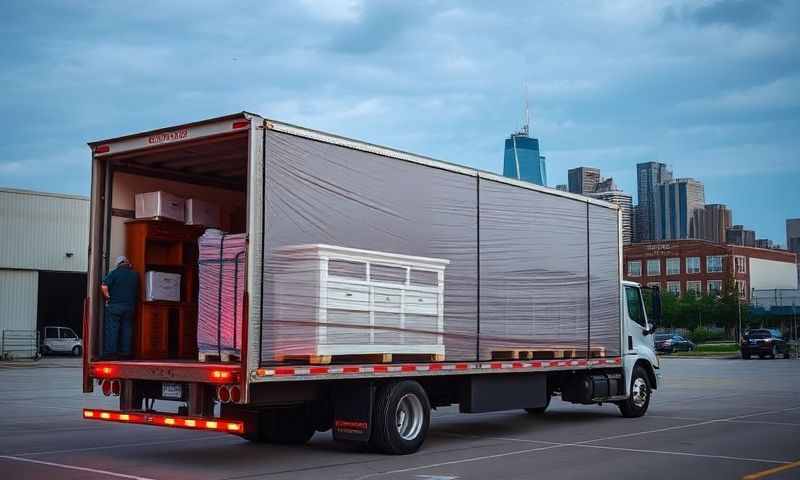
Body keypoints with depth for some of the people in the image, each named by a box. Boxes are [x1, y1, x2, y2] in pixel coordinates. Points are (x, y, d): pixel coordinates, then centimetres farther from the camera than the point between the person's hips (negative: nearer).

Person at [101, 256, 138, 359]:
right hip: (130, 306, 4)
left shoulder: (114, 273, -5)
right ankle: (126, 351, 7)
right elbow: (137, 291, 18)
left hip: (115, 305, -4)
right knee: (127, 329, 8)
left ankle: (110, 351, -5)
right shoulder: (135, 275, 8)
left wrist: (108, 297, -4)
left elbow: (104, 286, -14)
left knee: (112, 328, -1)